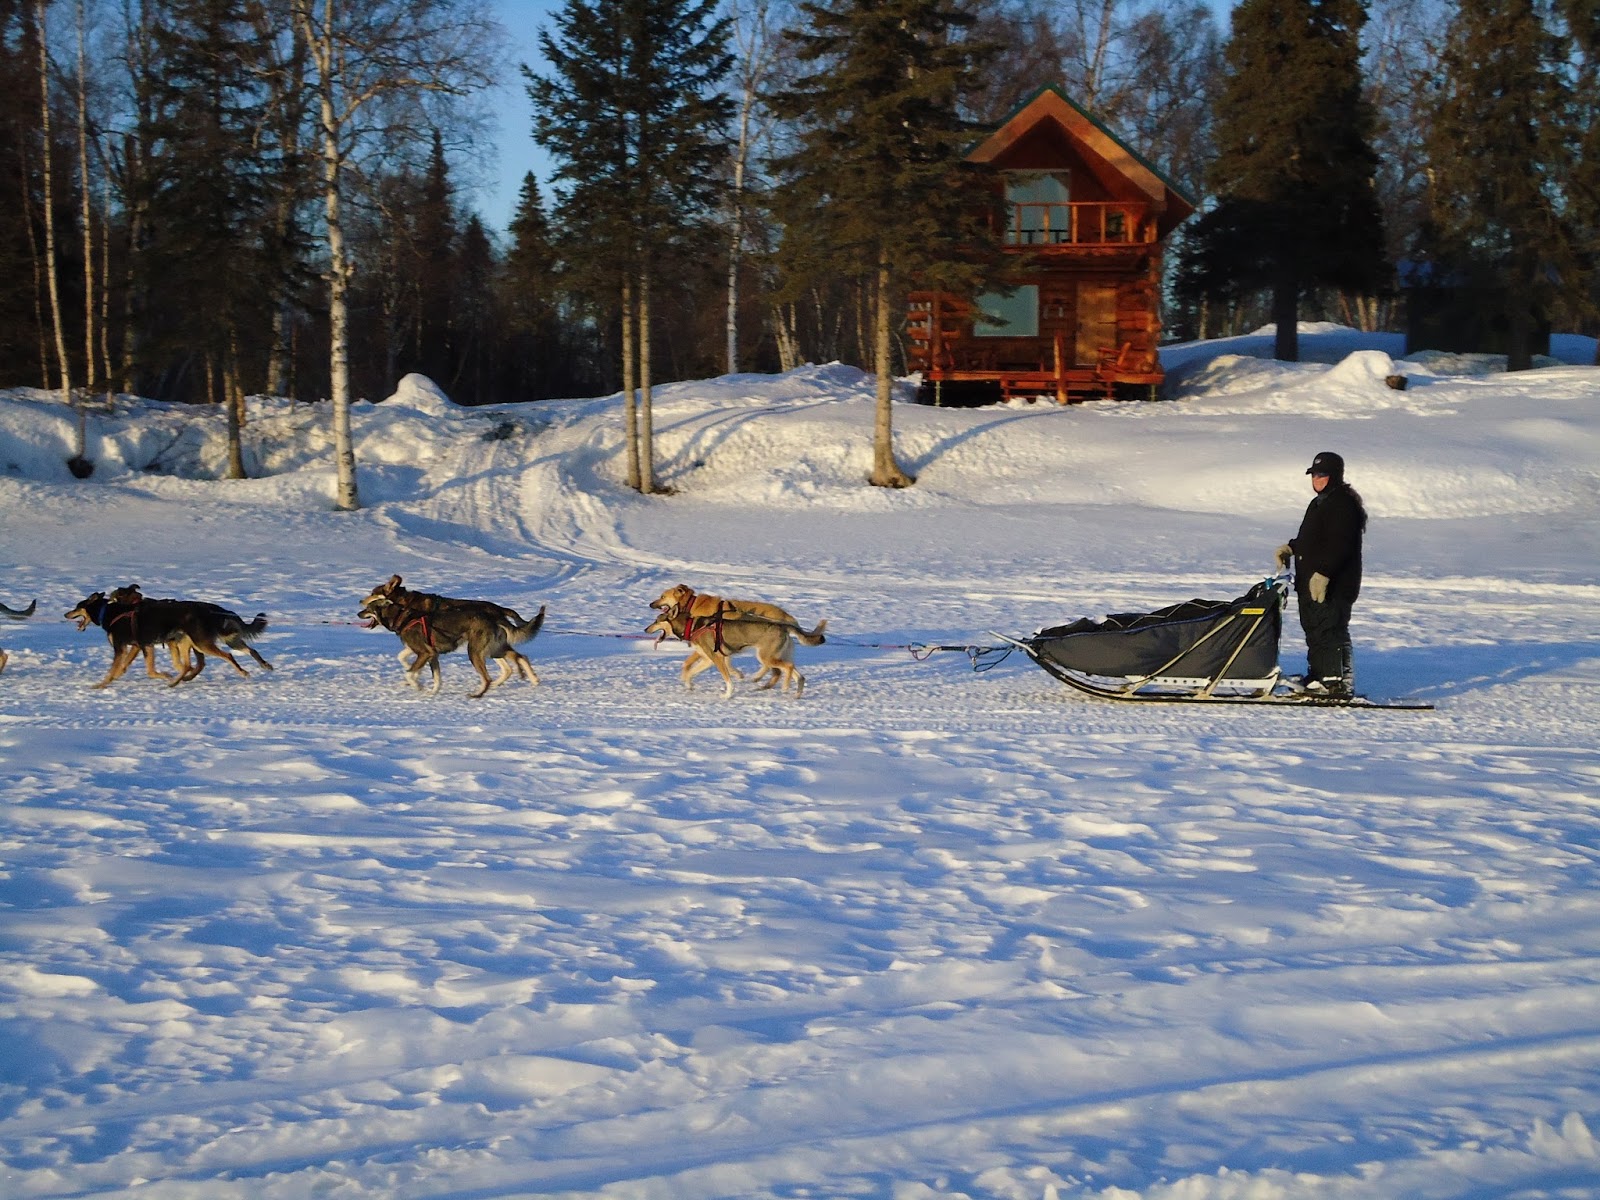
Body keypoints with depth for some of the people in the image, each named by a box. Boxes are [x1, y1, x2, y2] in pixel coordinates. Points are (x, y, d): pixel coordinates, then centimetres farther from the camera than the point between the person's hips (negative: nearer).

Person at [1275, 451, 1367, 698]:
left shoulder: (1343, 503, -15)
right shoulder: (1321, 502, 20)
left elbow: (1339, 545, -24)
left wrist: (1323, 573, -29)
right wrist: (1291, 547, 19)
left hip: (1333, 586, -11)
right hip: (1312, 583, 11)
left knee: (1330, 632, -12)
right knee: (1315, 630, 15)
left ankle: (1337, 683, -12)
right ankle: (1317, 678, 23)